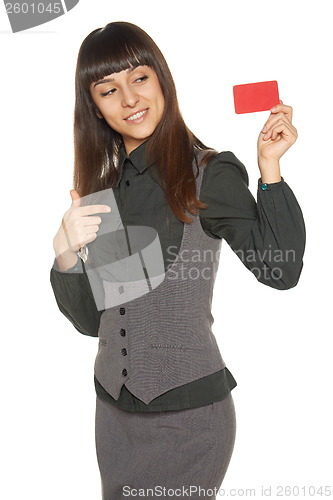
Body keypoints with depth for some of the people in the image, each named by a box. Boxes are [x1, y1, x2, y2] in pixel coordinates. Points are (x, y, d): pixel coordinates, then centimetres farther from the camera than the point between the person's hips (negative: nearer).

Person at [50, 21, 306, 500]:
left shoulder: (210, 173, -10)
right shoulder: (100, 187, 4)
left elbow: (281, 269, -16)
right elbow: (89, 321, 3)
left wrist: (270, 168, -20)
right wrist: (65, 254, -15)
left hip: (189, 410, -5)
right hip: (114, 408, 5)